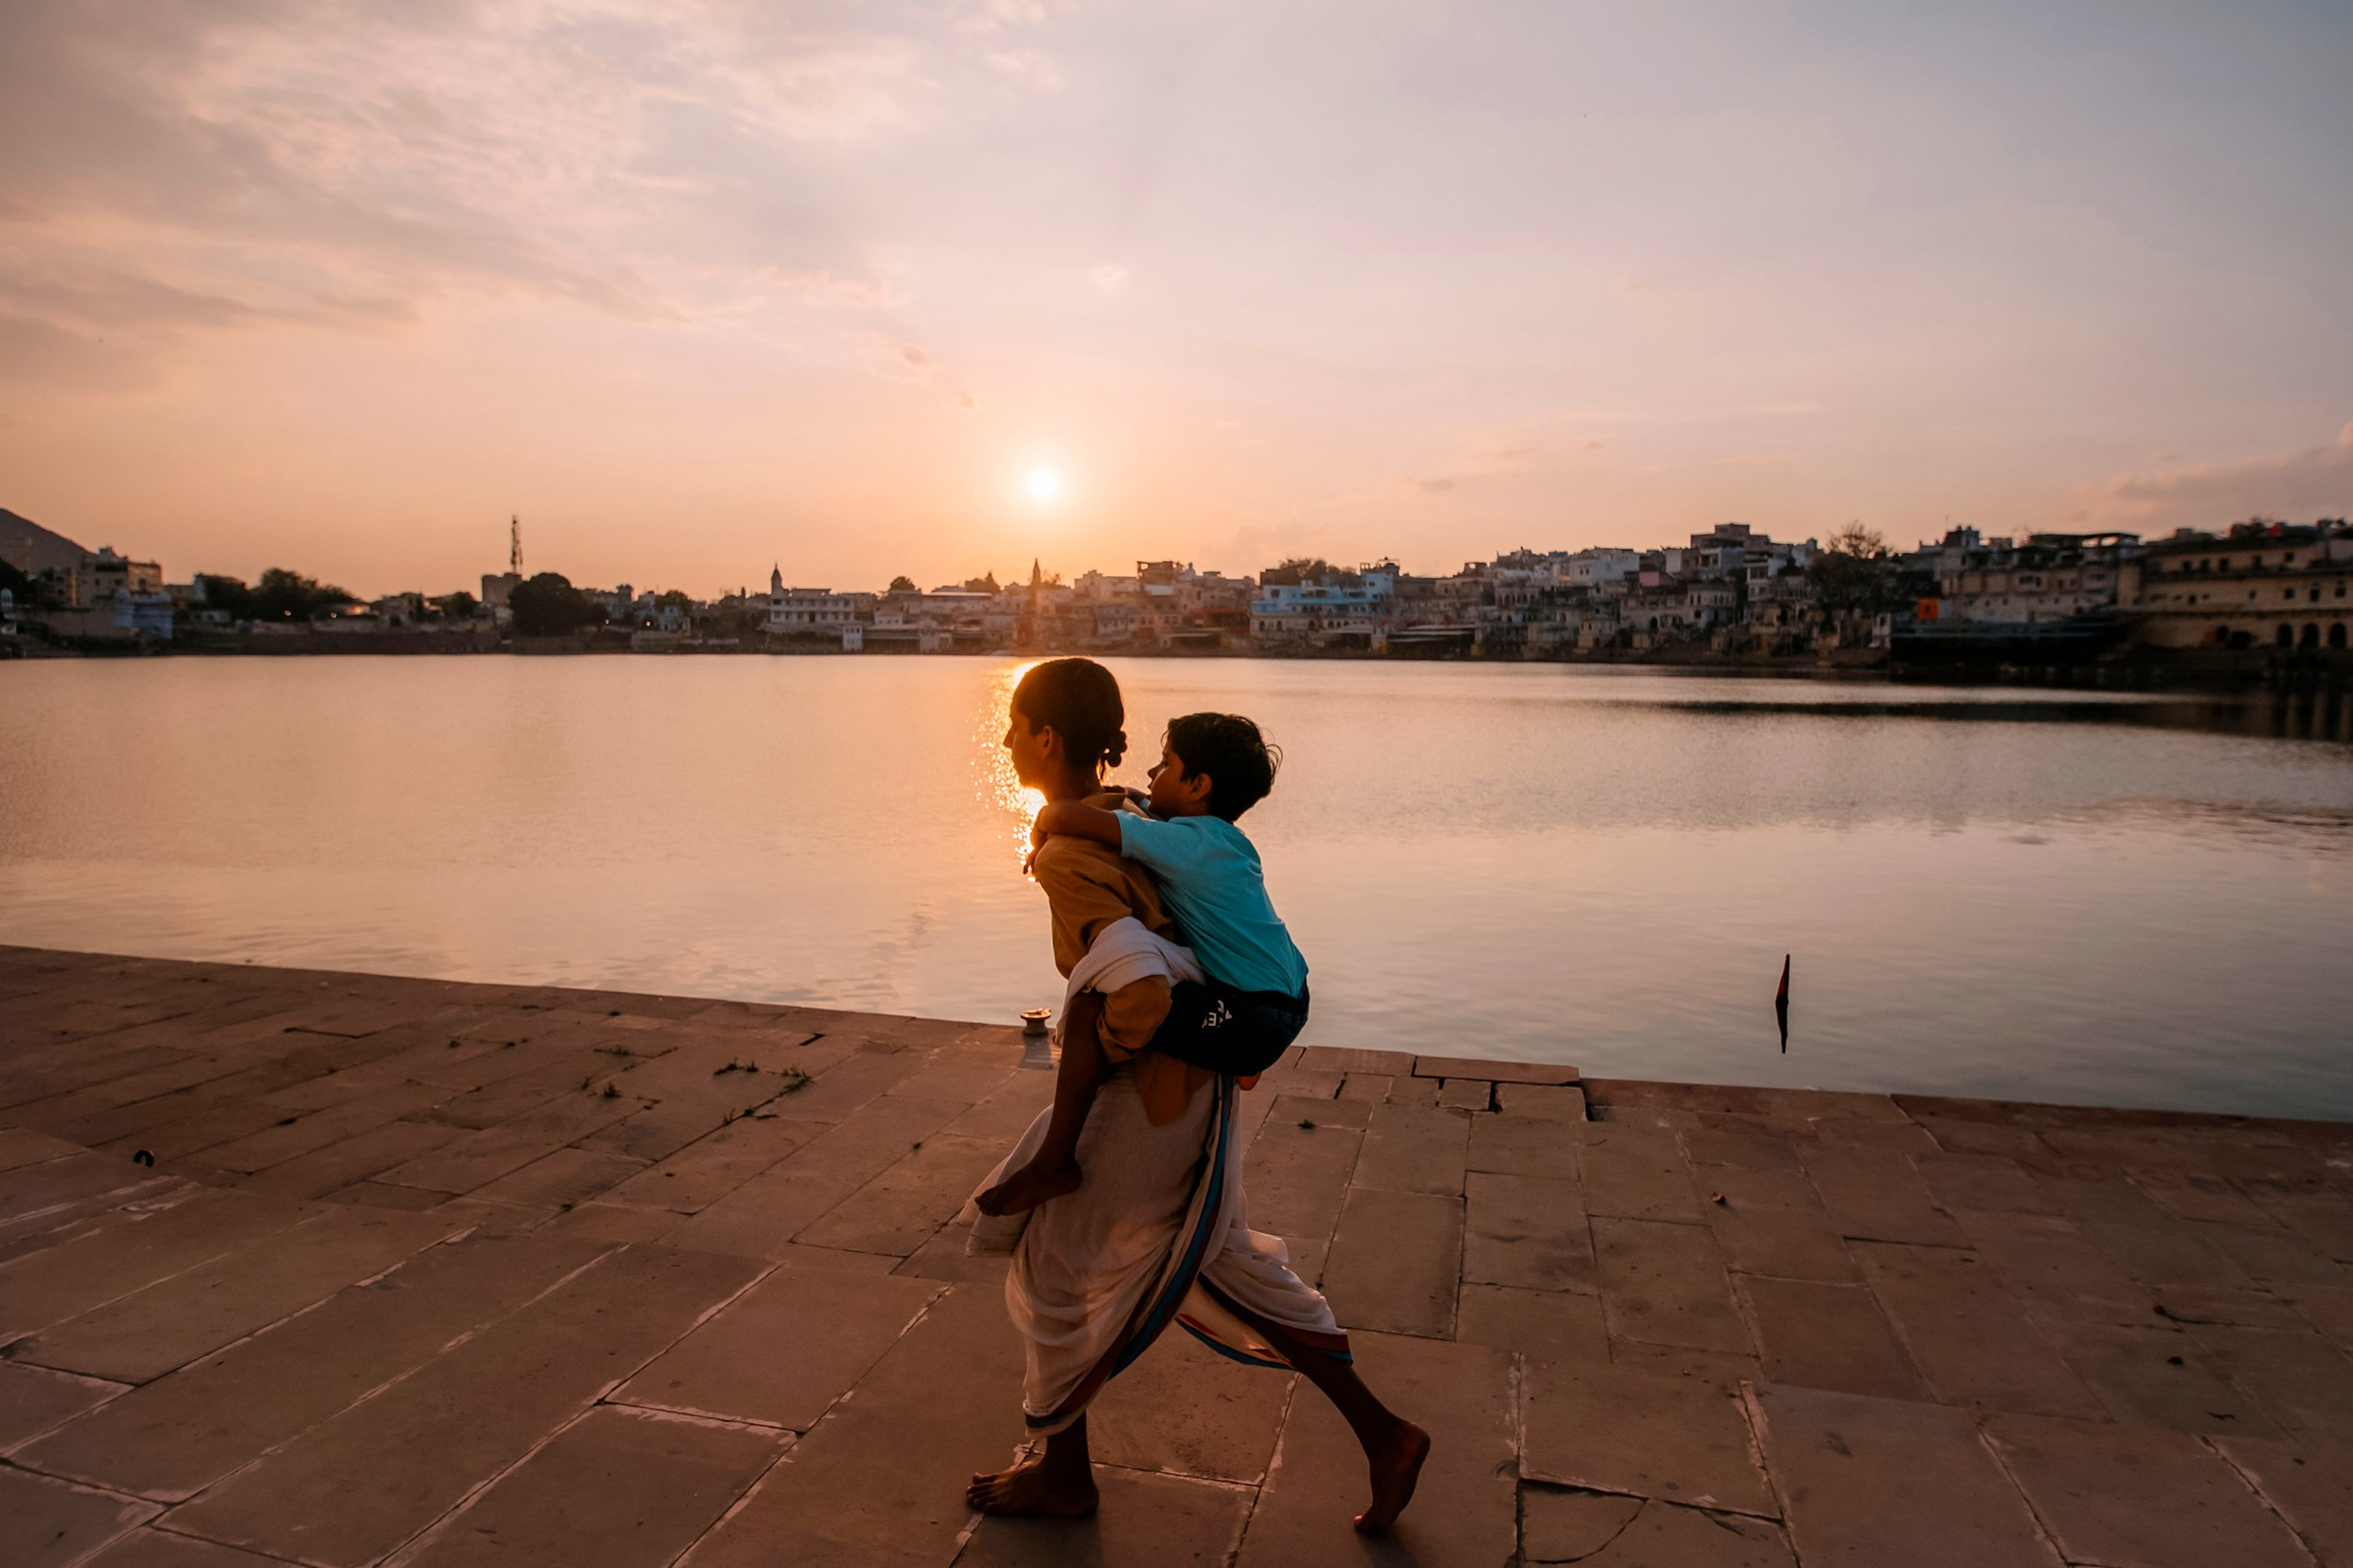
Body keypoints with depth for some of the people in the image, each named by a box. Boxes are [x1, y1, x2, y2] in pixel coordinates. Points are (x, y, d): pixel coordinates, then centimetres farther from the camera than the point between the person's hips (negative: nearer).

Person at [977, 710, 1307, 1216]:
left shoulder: (1183, 842, -17)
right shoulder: (1219, 836, 11)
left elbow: (1060, 814, -21)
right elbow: (1123, 804, 30)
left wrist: (1041, 841, -1)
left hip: (1252, 1021, -10)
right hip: (1285, 1002, 10)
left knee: (1091, 1016, -19)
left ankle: (1054, 1162, -7)